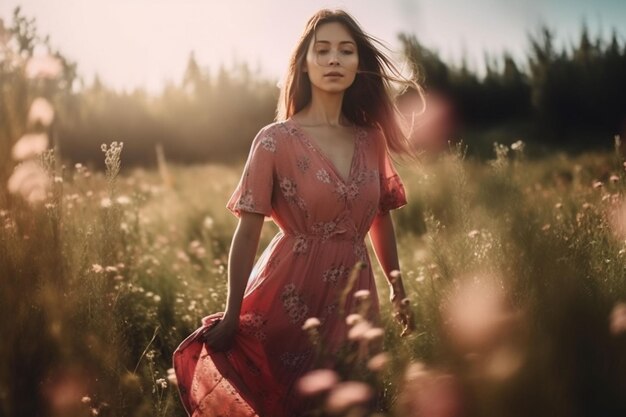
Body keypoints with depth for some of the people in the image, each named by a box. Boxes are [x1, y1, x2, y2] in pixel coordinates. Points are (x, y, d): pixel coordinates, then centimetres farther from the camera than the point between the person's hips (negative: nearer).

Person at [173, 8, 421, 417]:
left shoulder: (372, 139, 2)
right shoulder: (276, 141, -10)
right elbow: (247, 233, -10)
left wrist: (399, 292, 17)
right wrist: (232, 316, -11)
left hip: (354, 295, 4)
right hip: (290, 293, -4)